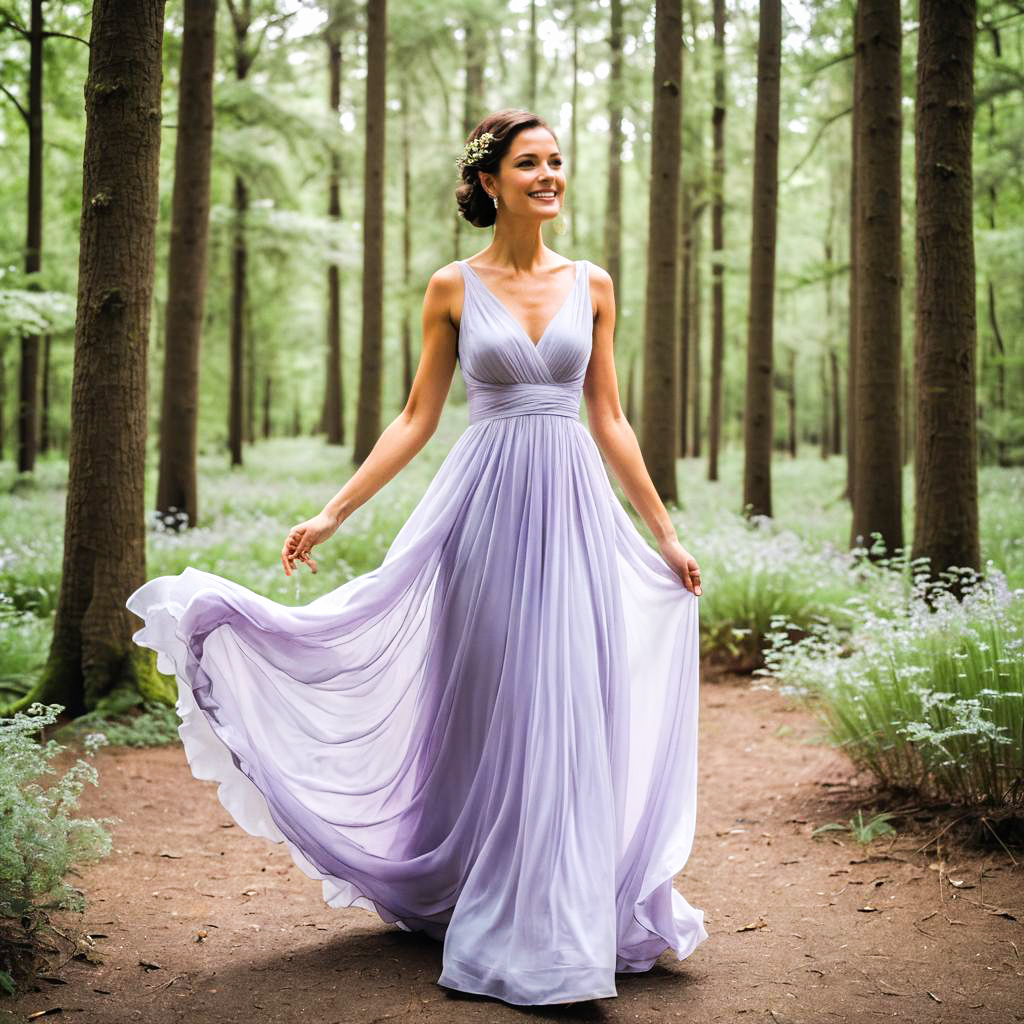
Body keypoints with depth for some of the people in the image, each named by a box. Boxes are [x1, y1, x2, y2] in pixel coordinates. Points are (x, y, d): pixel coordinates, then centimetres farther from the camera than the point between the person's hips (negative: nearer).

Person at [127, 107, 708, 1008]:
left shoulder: (592, 286, 8)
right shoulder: (453, 289, 2)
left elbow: (609, 421, 12)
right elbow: (417, 420, 3)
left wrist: (665, 534, 13)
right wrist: (331, 514, -2)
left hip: (575, 509, 2)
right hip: (487, 504, -2)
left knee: (569, 715, 3)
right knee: (492, 714, 3)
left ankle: (562, 920, 18)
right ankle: (496, 923, 17)